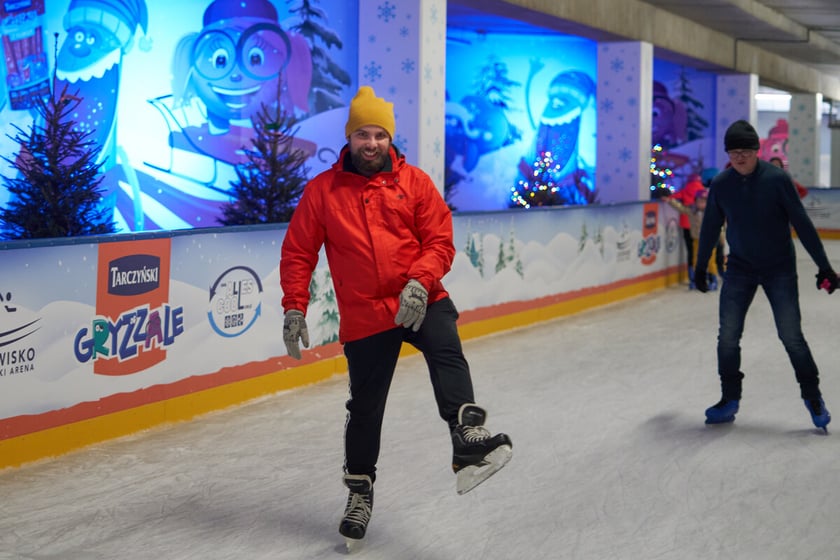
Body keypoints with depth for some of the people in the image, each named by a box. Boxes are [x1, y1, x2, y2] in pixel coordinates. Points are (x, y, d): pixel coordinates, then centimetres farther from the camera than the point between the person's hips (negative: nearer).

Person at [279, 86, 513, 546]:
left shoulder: (415, 182, 1)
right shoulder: (322, 191, 1)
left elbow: (440, 240, -3)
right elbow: (298, 253, 4)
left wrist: (419, 282, -20)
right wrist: (294, 308, -4)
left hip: (421, 301, 0)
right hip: (364, 315, 0)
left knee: (446, 353, -30)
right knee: (365, 407, 8)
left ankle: (469, 438, -42)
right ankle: (360, 490, 27)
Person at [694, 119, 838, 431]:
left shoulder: (777, 179, -15)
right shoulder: (720, 185, -6)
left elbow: (802, 223, -12)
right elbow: (710, 228, 7)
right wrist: (700, 267, 15)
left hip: (779, 270, -3)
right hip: (739, 270, 3)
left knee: (791, 336, -4)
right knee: (728, 336, -1)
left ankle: (812, 396, 15)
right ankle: (730, 399, 15)